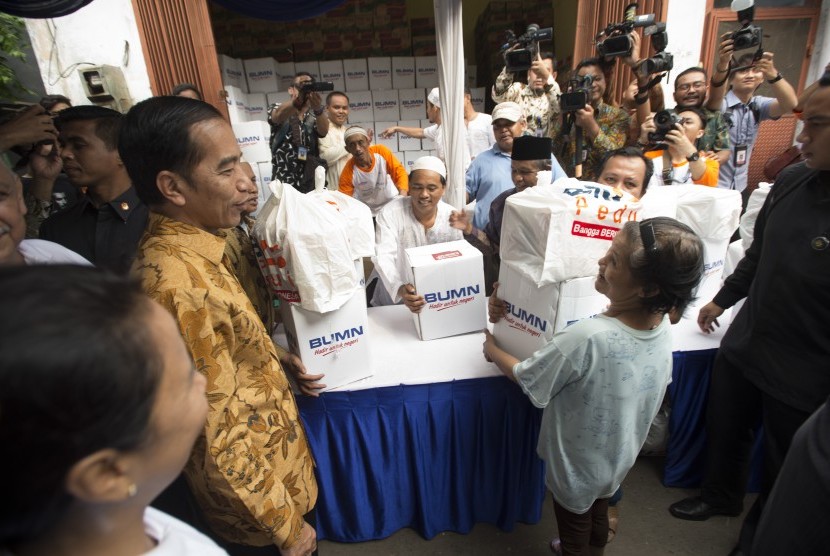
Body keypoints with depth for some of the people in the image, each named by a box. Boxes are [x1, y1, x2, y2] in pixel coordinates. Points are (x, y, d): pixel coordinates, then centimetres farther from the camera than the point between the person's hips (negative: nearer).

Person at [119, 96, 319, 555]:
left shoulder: (184, 248, -3)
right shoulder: (180, 285, -33)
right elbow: (217, 444, -28)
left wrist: (280, 359, 3)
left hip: (272, 458, 8)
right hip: (254, 489, -8)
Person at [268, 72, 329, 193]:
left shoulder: (315, 114, 8)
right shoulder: (277, 109, 6)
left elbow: (323, 131, -14)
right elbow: (278, 116, -19)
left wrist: (318, 109, -36)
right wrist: (297, 101, -40)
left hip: (313, 182, 1)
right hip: (284, 182, -1)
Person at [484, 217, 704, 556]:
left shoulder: (587, 338, -40)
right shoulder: (663, 329, -18)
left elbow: (526, 380, -25)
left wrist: (493, 351, -7)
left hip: (577, 464, -6)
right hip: (620, 456, 6)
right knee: (598, 518, 33)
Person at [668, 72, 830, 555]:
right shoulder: (791, 181, -4)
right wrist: (724, 299, 19)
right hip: (742, 347, 5)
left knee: (785, 470, 20)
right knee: (724, 432, 24)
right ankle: (721, 496, 52)